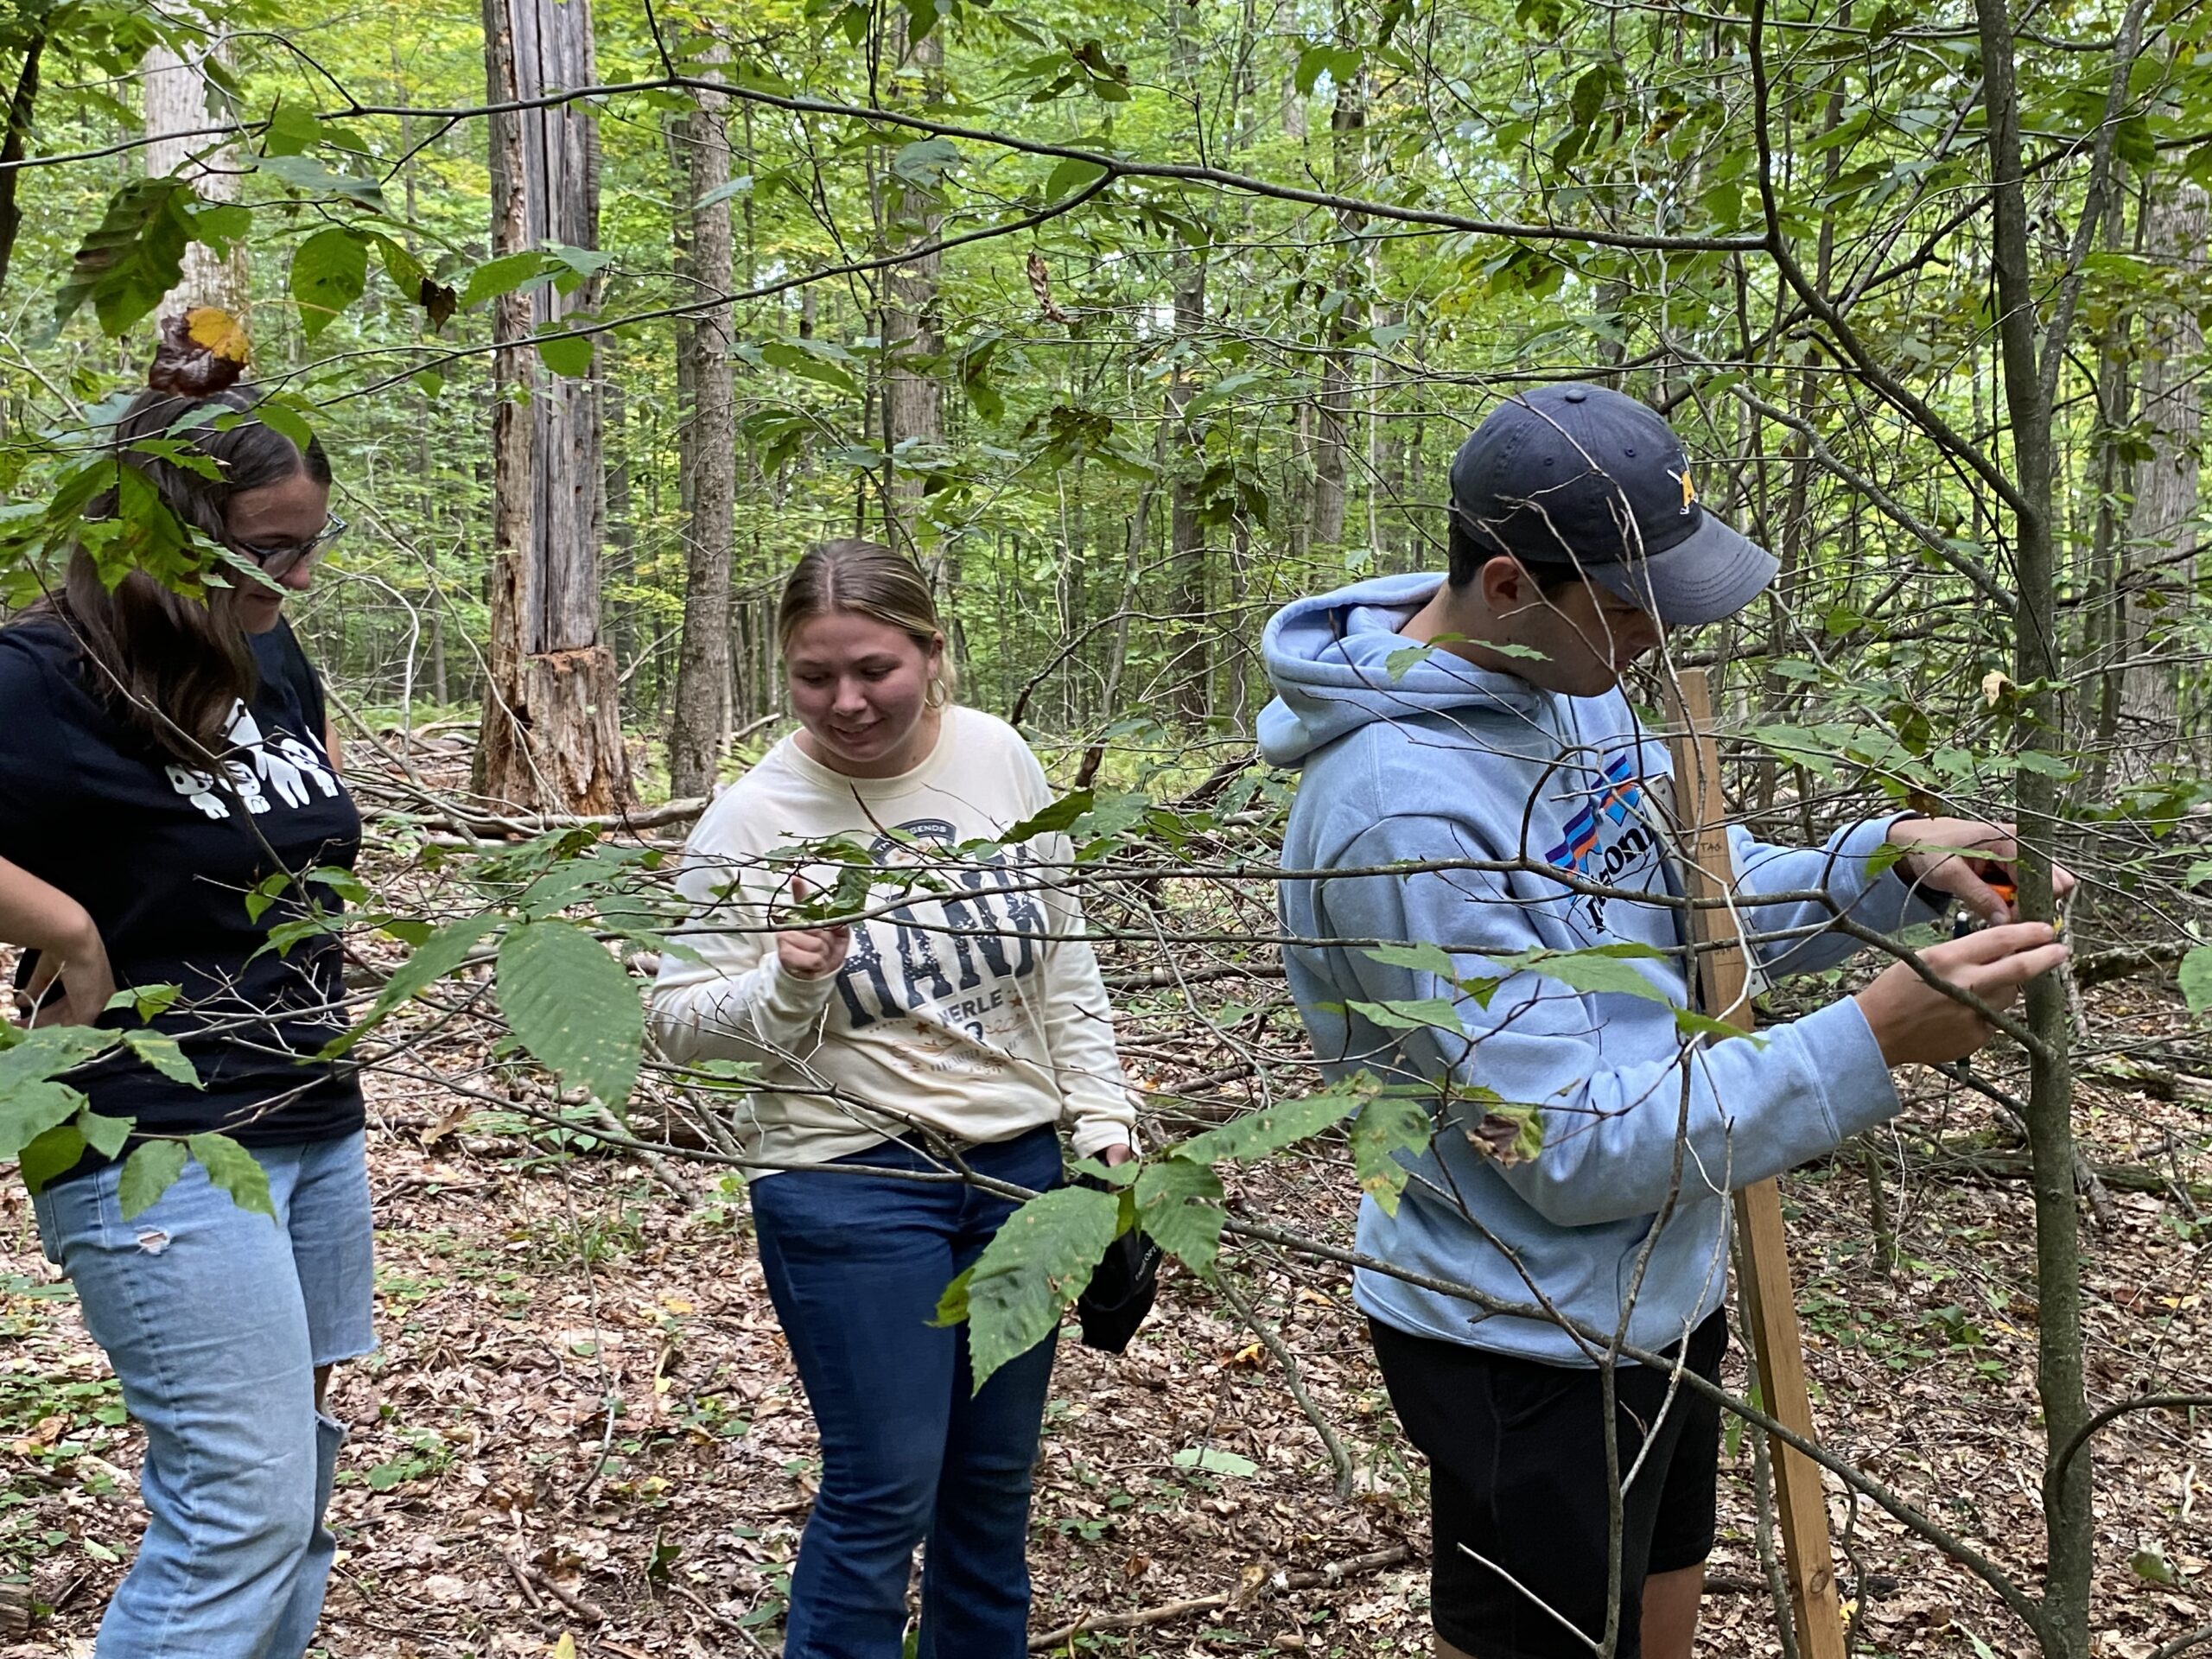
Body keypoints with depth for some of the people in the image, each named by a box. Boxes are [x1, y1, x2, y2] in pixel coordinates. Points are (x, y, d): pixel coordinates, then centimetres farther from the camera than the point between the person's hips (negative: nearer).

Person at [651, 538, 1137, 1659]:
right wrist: (786, 987, -27)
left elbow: (1063, 955, 8)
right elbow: (682, 1022, -8)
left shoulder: (998, 757, -2)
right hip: (852, 1181, -4)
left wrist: (1101, 1113, 6)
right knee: (884, 1488, 0)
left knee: (995, 1476, 18)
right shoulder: (754, 818, -13)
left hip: (1022, 1163, 5)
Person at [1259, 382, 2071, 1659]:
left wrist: (1889, 861, -7)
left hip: (1659, 1292, 9)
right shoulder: (1402, 810, -30)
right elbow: (1578, 1151, -28)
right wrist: (1875, 1041, -29)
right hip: (1534, 1345, -9)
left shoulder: (1572, 677, -2)